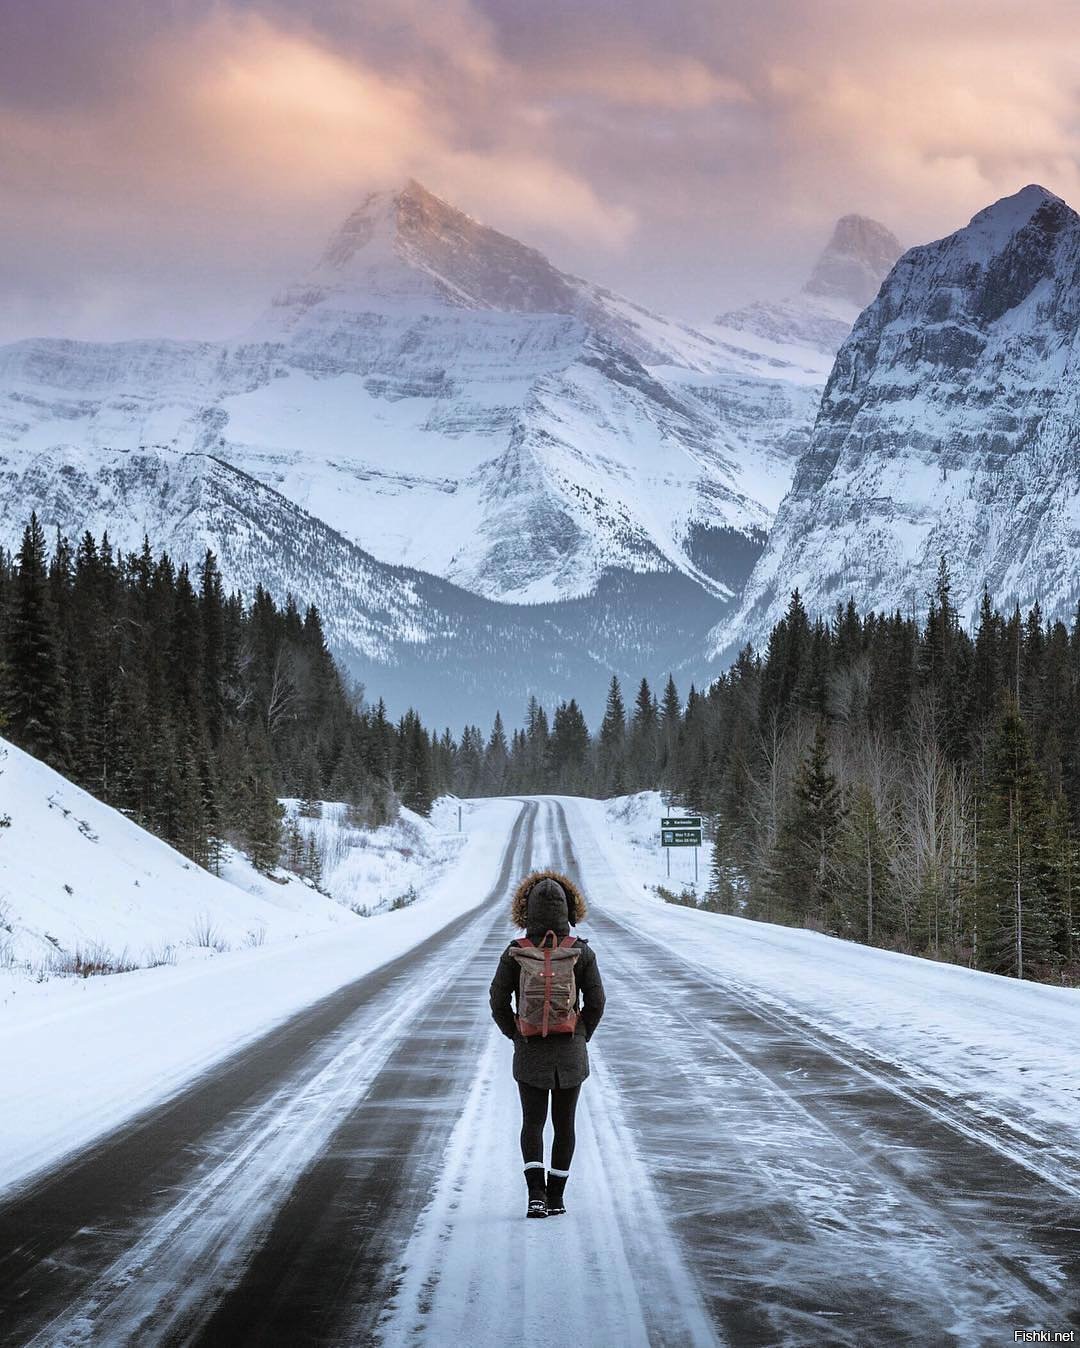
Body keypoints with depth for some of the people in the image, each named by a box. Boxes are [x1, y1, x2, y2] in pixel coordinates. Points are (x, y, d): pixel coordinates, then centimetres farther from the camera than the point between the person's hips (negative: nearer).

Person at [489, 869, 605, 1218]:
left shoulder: (515, 953, -9)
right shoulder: (581, 952, -9)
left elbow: (498, 1003, -6)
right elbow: (595, 1002, -5)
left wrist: (517, 1036, 9)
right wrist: (581, 1038, 9)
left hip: (530, 1050, 0)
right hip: (571, 1051, 0)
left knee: (532, 1122, 10)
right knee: (564, 1123, 14)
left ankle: (536, 1191, -10)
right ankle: (556, 1197, 16)